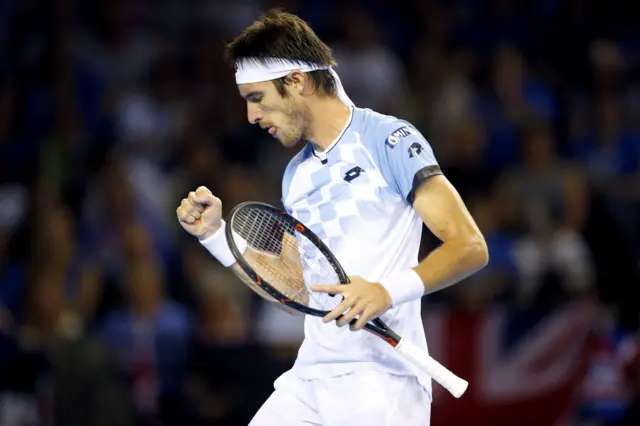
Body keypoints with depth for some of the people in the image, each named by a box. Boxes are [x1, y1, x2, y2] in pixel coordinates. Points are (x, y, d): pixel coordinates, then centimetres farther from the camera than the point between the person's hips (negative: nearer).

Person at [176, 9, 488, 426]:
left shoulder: (388, 140, -5)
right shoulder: (296, 174, 18)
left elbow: (470, 247, -13)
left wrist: (390, 290, -28)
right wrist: (214, 234, 14)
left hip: (380, 383, -7)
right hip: (307, 381, 7)